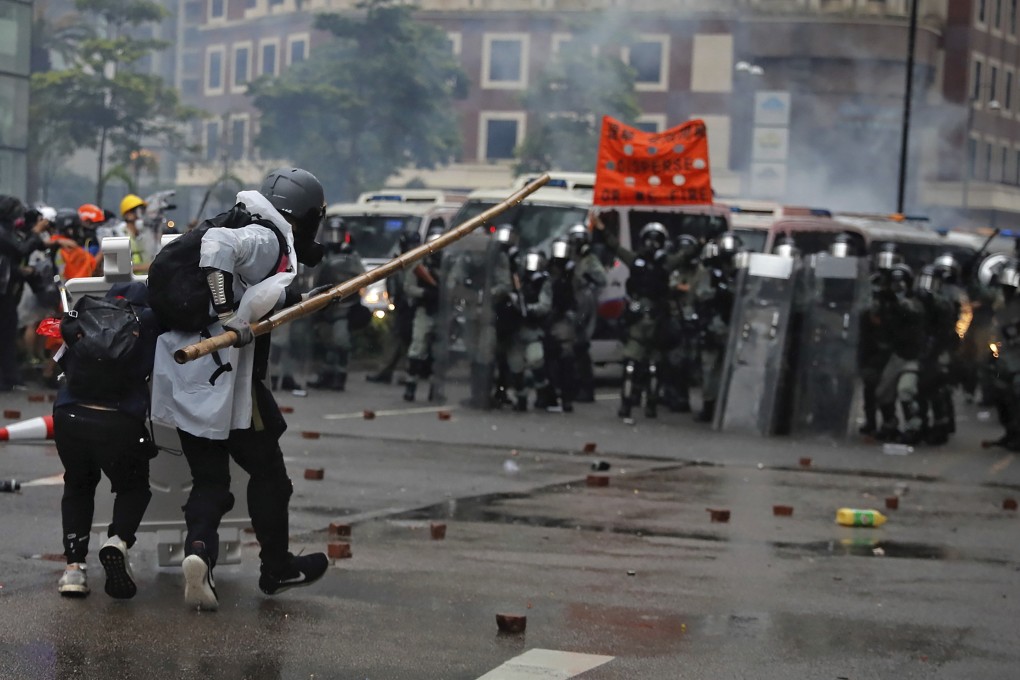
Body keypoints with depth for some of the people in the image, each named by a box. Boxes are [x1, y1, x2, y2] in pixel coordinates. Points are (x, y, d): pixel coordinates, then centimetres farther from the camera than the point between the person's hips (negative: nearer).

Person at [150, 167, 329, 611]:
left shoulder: (255, 235, 16)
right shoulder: (266, 241, -9)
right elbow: (217, 244, -28)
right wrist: (229, 314, -28)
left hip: (183, 382, 8)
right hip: (224, 379, -8)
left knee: (208, 478, 11)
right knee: (267, 473, 9)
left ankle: (199, 550, -13)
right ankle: (277, 570, 21)